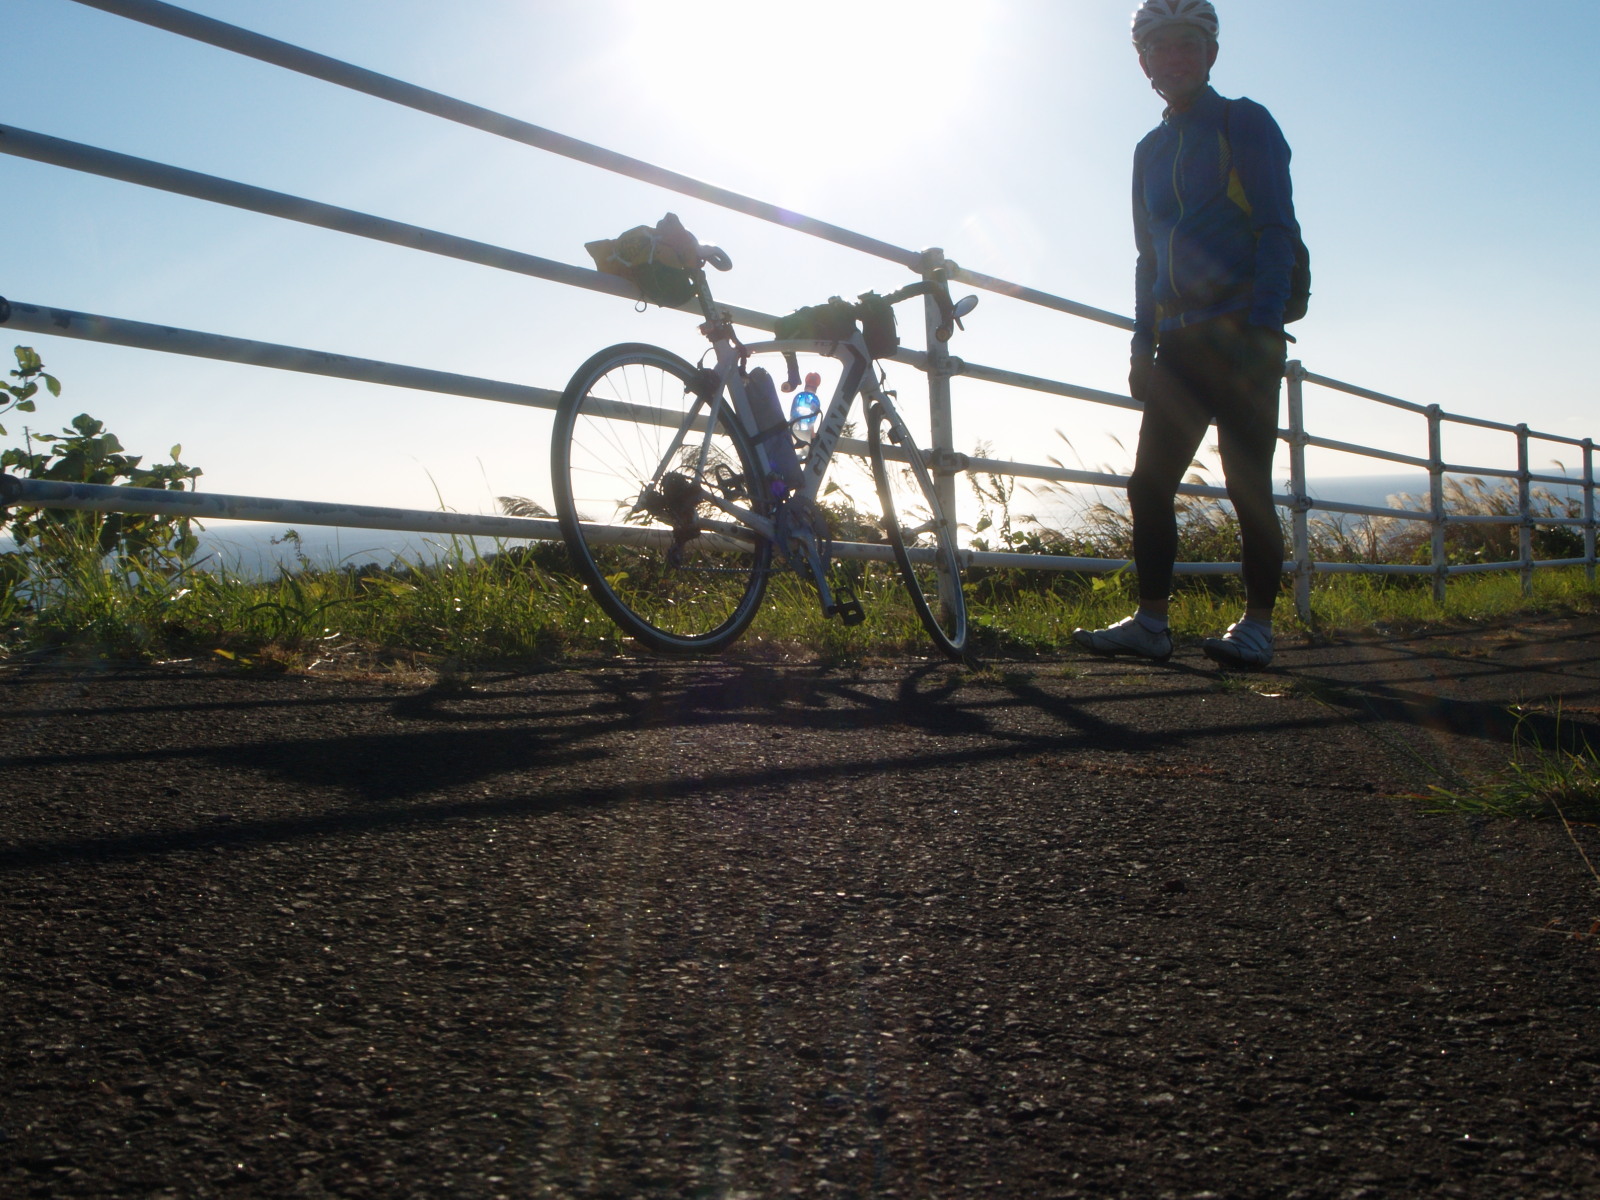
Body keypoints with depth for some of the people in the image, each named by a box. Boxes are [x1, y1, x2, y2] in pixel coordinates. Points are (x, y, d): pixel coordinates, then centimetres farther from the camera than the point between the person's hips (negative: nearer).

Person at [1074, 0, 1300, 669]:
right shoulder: (1151, 150, 18)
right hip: (1179, 342, 6)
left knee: (1247, 486, -5)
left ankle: (1257, 625, 3)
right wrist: (1143, 346, 12)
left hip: (1241, 338, -6)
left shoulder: (1245, 125, 1)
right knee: (1150, 483, 0)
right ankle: (1150, 621, 6)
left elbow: (1277, 232, -6)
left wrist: (1262, 326, -17)